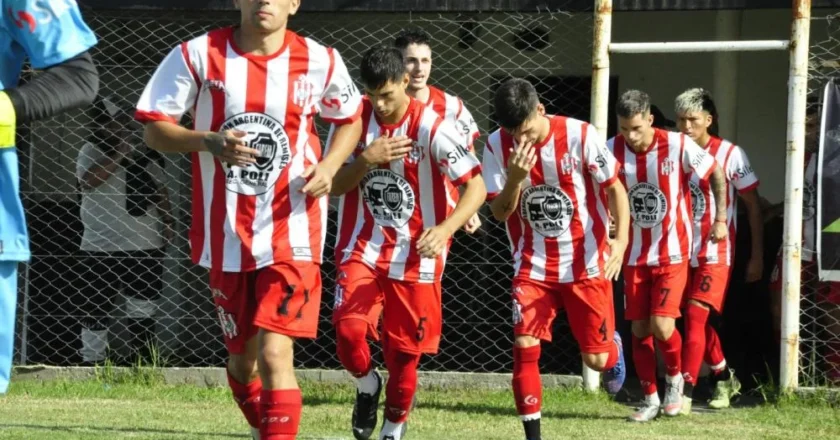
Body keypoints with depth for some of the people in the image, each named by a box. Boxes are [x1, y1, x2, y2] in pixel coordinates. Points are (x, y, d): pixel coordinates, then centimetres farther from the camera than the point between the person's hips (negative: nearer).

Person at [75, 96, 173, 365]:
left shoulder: (145, 153, 10)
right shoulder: (91, 151, -4)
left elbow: (160, 190, 16)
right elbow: (88, 180, -22)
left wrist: (167, 222, 5)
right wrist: (120, 154, -21)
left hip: (145, 243, 4)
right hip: (103, 246, -4)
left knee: (143, 303, 11)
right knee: (96, 305, -6)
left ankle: (141, 356, 20)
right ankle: (92, 360, -3)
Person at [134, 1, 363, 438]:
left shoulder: (320, 61, -2)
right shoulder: (198, 55, -5)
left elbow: (349, 119, 15)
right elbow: (155, 129, -4)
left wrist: (328, 166, -5)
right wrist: (209, 142, -23)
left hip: (292, 234, -2)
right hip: (227, 234, 2)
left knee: (274, 353, -17)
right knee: (242, 356, 14)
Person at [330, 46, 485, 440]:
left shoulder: (432, 129, -14)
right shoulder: (354, 119, -4)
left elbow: (476, 187, -14)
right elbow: (335, 186, 1)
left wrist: (445, 228, -30)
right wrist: (366, 160, -19)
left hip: (415, 256, -2)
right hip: (362, 248, 2)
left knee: (404, 352, 4)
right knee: (349, 329, -21)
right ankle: (367, 385, 11)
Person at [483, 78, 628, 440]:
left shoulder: (579, 136, -16)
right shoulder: (497, 146, -9)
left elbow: (615, 188, -6)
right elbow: (499, 212, -8)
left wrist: (621, 239, -20)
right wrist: (516, 177, -27)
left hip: (586, 264, -2)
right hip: (533, 266, 2)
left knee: (596, 358, 2)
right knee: (524, 346, -13)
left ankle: (614, 348, 40)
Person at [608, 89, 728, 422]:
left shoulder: (678, 146, -15)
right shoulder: (613, 151, -9)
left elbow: (716, 174, 0)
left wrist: (721, 218, -4)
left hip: (672, 253, -3)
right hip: (635, 254, 3)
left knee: (661, 325, -13)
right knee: (639, 329, 4)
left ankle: (675, 376, 16)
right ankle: (650, 398, 19)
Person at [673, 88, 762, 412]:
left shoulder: (730, 154, -7)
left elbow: (753, 205, 0)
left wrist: (757, 255, -1)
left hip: (716, 252, -4)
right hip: (682, 252, 4)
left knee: (696, 316, -14)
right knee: (698, 320, 12)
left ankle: (685, 392, -16)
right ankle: (724, 378, 34)